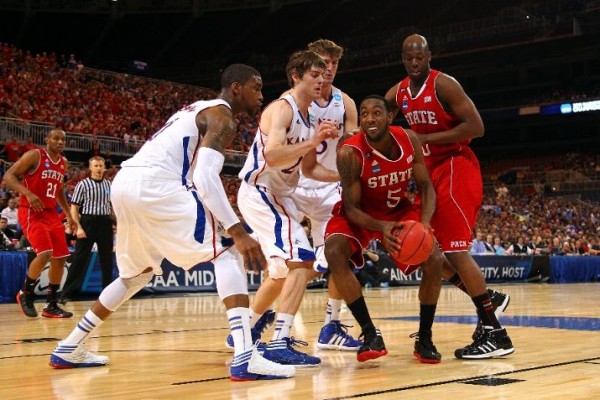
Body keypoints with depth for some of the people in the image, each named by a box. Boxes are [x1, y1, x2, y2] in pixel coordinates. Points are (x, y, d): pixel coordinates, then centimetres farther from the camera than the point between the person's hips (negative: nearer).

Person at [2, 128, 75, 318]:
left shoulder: (64, 163, 12)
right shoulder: (34, 155, -10)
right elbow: (9, 176, -13)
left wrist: (68, 214, 19)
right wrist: (28, 193, -28)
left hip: (51, 213, 8)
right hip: (31, 212, -8)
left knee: (60, 258, 3)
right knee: (44, 254, -22)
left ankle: (52, 305, 14)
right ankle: (25, 294, 1)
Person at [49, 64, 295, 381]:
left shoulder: (197, 109, 30)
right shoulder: (221, 115, 1)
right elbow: (205, 177, -14)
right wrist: (237, 231, -18)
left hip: (124, 182, 9)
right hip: (153, 185, -9)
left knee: (140, 271, 27)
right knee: (227, 254, -6)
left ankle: (70, 349, 33)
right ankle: (246, 358, -19)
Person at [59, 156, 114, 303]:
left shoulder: (109, 185, 10)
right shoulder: (83, 184, -3)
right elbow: (74, 208, -5)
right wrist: (78, 227, -14)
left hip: (105, 223, 4)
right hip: (88, 222, -4)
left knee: (107, 259, 10)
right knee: (79, 259, -5)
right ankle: (66, 293, -1)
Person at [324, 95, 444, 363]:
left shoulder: (408, 140, -19)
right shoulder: (350, 153, -30)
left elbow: (425, 186, -10)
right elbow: (351, 208, -24)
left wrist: (424, 224, -29)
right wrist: (380, 228, -45)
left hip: (398, 210, 3)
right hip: (360, 214, -3)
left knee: (434, 260, -14)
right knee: (334, 252, -30)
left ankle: (424, 339, 2)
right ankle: (370, 334, -23)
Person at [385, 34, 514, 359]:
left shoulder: (444, 85, -14)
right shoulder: (398, 92, 8)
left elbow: (476, 127, -20)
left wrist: (424, 138, -22)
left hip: (455, 167, -8)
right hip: (431, 171, 8)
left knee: (453, 248, -16)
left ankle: (494, 333, -13)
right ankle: (489, 299, 19)